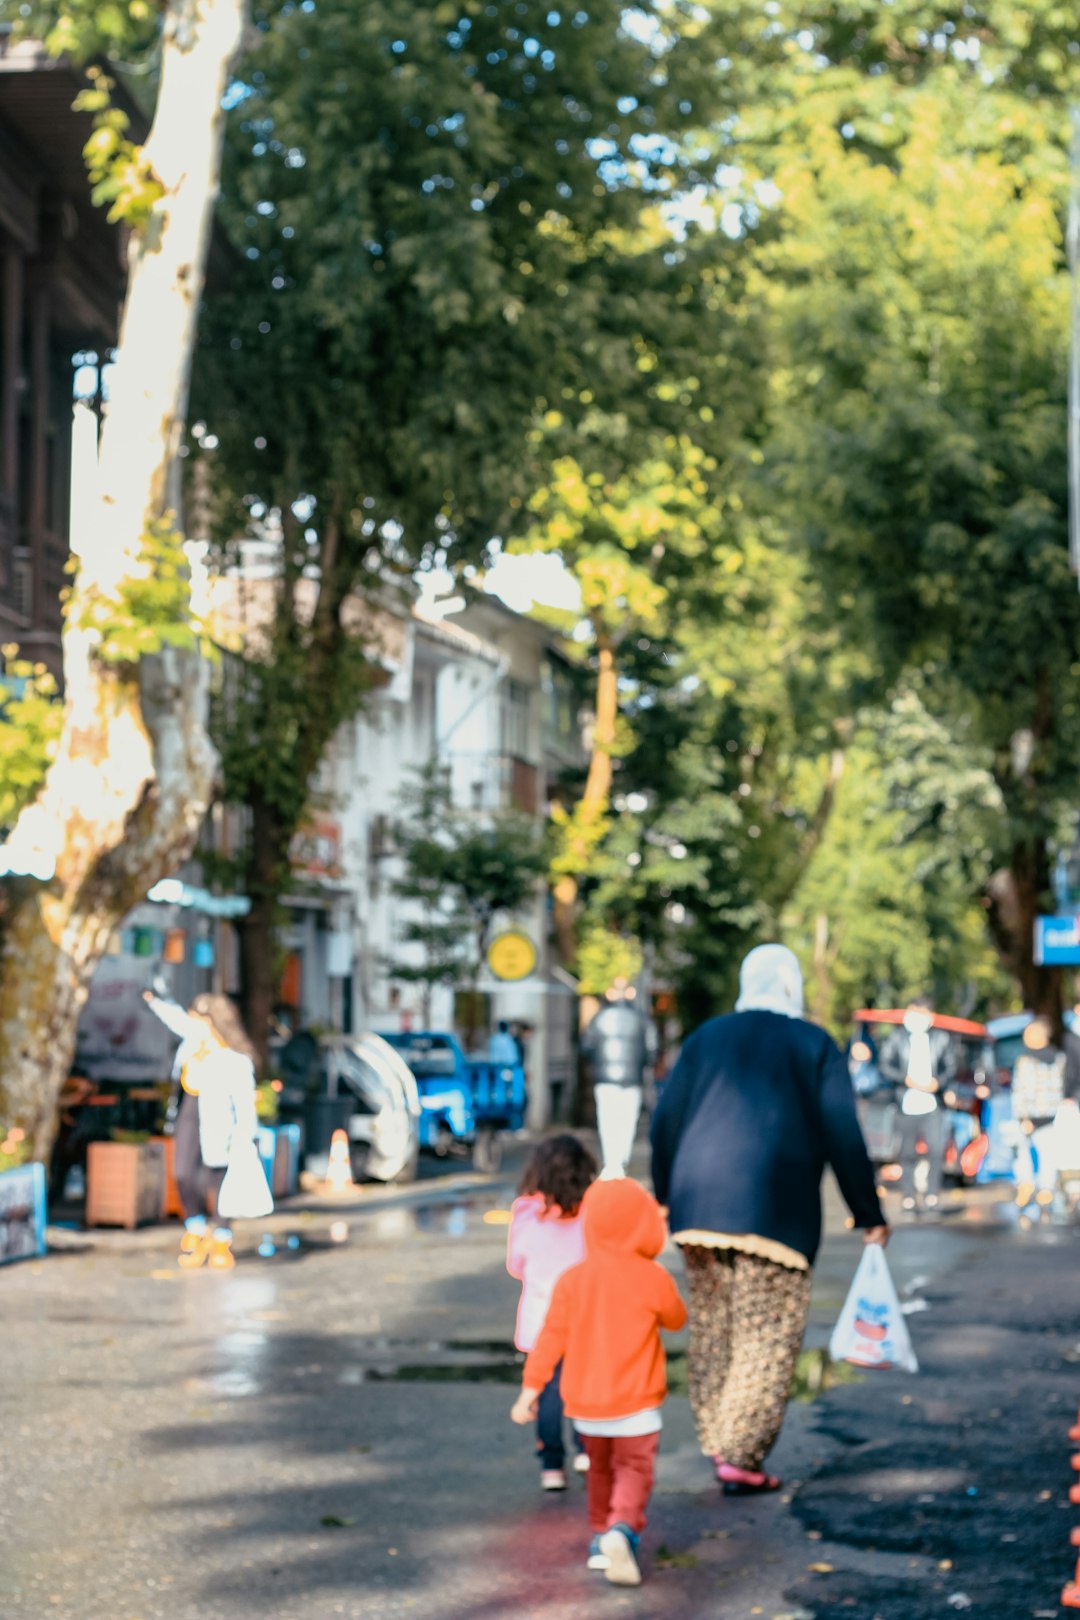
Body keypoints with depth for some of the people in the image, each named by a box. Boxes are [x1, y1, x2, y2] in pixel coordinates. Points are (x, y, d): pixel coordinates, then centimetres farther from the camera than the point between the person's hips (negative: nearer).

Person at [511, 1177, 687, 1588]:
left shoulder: (573, 1279, -6)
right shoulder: (653, 1279, -11)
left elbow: (551, 1338, -5)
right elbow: (676, 1320, 7)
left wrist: (530, 1389, -1)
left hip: (586, 1404, 3)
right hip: (636, 1404, -3)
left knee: (600, 1470, 22)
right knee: (634, 1470, 1)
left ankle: (600, 1538, 26)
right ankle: (623, 1529, -24)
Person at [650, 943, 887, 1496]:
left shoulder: (707, 1038, 11)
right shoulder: (816, 1046, 1)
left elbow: (665, 1121, 10)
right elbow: (843, 1136, -2)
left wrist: (666, 1197, 21)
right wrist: (869, 1216, 4)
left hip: (700, 1202, 4)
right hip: (776, 1212, -4)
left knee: (712, 1326, 15)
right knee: (767, 1334, 1)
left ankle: (717, 1442, 18)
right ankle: (740, 1457, -3)